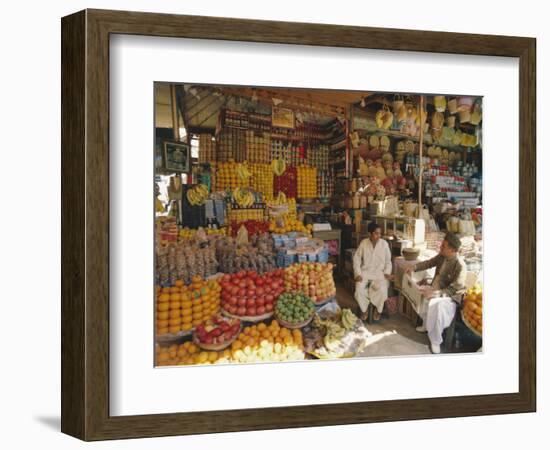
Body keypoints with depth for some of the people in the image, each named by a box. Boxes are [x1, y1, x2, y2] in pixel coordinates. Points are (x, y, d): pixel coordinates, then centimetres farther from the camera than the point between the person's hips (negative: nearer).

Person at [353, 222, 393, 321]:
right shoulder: (363, 243, -5)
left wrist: (387, 272, -9)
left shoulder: (384, 244, -4)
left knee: (382, 290, -28)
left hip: (379, 272, 0)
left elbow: (388, 260, 6)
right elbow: (356, 259, 0)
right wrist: (358, 273, -9)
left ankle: (378, 309, 1)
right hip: (365, 271, 0)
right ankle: (364, 309, 1)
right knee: (359, 290, -25)